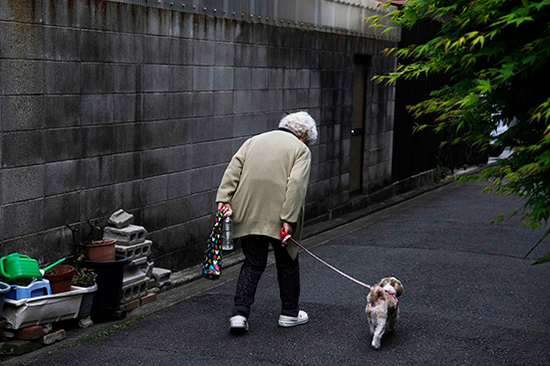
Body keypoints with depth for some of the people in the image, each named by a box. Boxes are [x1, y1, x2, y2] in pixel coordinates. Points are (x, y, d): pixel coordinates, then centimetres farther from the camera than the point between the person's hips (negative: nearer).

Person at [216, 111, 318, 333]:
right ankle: (290, 313, 26)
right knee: (287, 263, 14)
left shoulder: (254, 141, 19)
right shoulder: (301, 150, 4)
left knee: (252, 263, 11)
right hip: (278, 215, -3)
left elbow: (233, 171, 5)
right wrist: (288, 219, -16)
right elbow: (296, 184, -11)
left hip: (248, 214, 4)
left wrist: (224, 199, -3)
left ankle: (239, 314, -1)